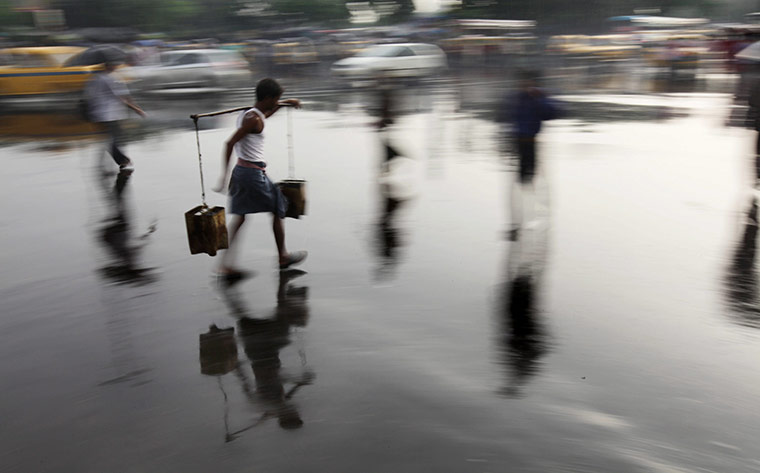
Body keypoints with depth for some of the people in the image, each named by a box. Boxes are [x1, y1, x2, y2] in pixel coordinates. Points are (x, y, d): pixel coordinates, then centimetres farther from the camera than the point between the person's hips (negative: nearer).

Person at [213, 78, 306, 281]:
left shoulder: (247, 114, 11)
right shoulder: (254, 119, -18)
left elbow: (264, 115, 37)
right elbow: (230, 143, -23)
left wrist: (284, 103, 35)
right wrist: (223, 176, -23)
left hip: (241, 171, 9)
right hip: (254, 173, -9)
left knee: (239, 217, 9)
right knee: (278, 210, 10)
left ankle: (225, 264, 3)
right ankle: (283, 257, 24)